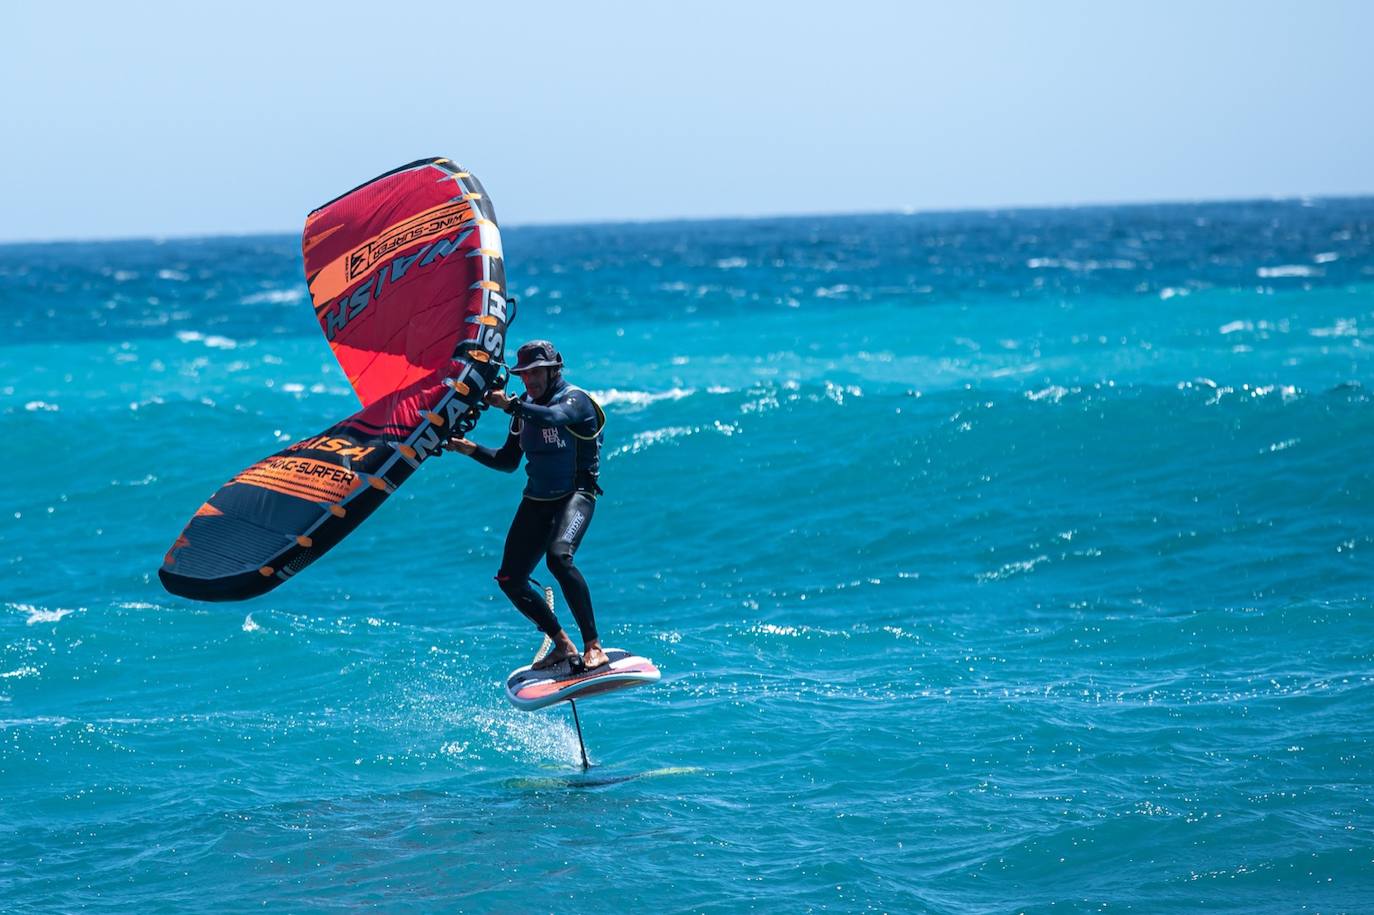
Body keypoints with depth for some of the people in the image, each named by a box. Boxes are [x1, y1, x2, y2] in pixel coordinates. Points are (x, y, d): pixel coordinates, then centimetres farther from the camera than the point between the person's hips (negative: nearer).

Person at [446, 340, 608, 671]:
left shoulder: (575, 399, -10)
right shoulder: (526, 408, 11)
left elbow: (553, 417, -35)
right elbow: (508, 461, 18)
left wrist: (511, 405, -43)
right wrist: (472, 450, 4)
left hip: (576, 495, -8)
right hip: (537, 500, 8)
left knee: (559, 557, -33)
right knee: (510, 580, 1)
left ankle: (593, 646, -27)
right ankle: (563, 646, 15)